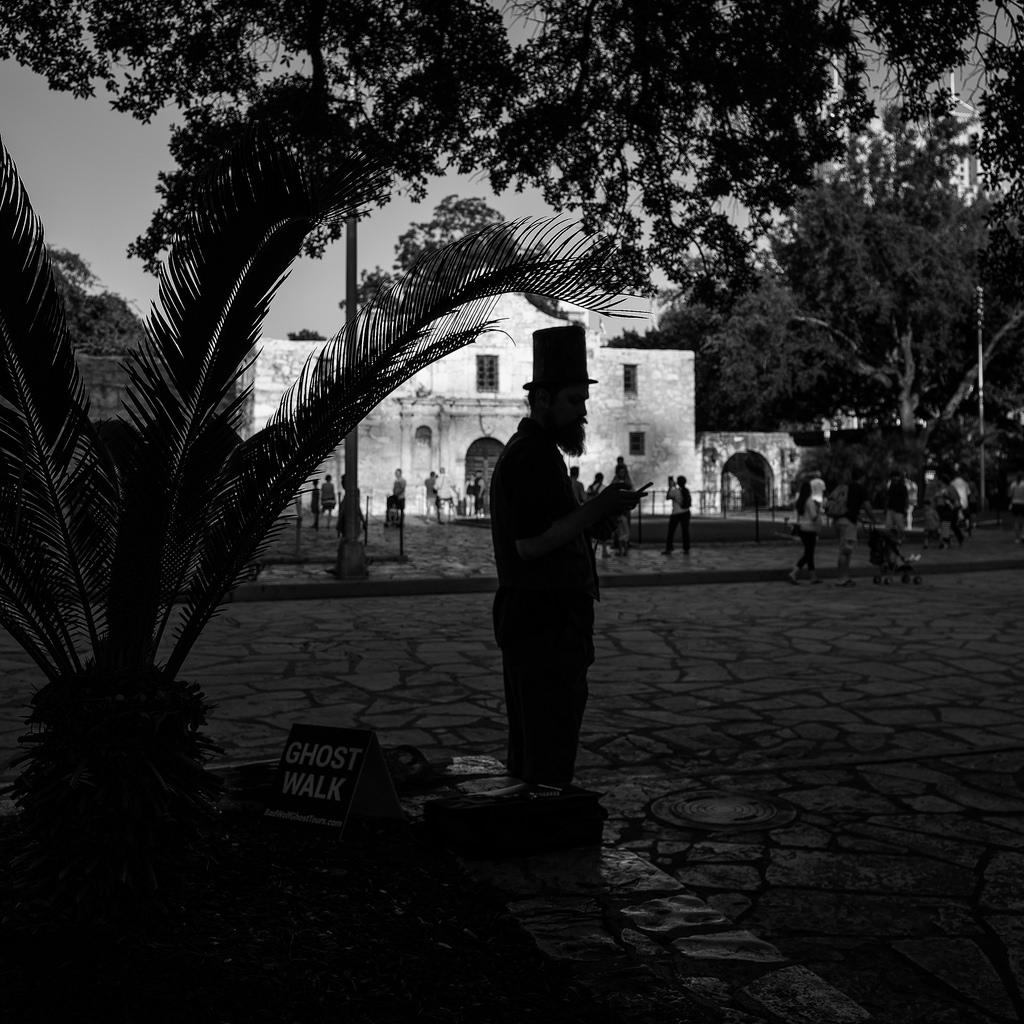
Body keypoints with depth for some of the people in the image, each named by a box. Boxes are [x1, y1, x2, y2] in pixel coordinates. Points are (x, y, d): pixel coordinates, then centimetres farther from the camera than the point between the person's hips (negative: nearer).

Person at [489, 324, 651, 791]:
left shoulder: (536, 451, 18)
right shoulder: (530, 457, -15)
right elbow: (531, 544, -22)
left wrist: (598, 516, 9)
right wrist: (595, 509, -19)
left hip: (545, 618, 11)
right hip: (545, 624, -11)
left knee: (530, 741, 17)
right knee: (550, 748, -7)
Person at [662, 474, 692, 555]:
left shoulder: (674, 491, -16)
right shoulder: (687, 490, 1)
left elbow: (668, 497, 0)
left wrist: (670, 487, 4)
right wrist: (674, 486, 23)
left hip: (676, 514, -5)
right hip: (686, 513, 5)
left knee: (671, 531, 3)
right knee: (685, 531, 9)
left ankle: (668, 549, 4)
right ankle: (686, 549, 9)